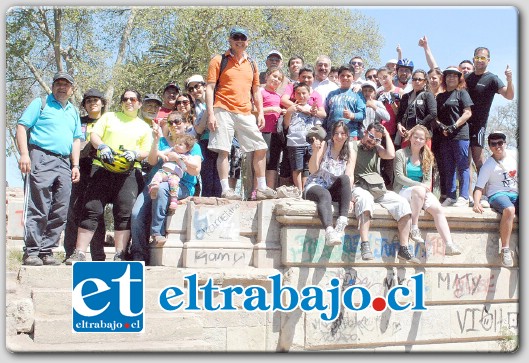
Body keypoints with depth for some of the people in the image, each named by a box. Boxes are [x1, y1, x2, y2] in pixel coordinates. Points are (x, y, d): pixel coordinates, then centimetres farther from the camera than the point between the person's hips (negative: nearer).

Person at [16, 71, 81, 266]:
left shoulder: (73, 112, 24)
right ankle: (31, 252, -7)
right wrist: (24, 154, -13)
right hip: (41, 159, -6)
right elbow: (22, 127, 0)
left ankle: (46, 251, 8)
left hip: (64, 164, 6)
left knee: (60, 212, 2)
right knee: (37, 209, -10)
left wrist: (75, 165, 16)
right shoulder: (40, 103, 8)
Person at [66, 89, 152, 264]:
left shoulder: (144, 127, 18)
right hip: (102, 169, 0)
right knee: (92, 209, -6)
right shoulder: (109, 117, 18)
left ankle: (119, 255, -4)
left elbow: (146, 151, 10)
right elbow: (94, 135, 8)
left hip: (128, 172, 0)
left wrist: (135, 154, -13)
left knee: (124, 212, -8)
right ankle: (79, 253, -6)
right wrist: (102, 147, -13)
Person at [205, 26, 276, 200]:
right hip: (223, 111, -5)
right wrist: (210, 114, -11)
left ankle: (261, 188, 9)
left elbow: (256, 91, 21)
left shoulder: (251, 64, 17)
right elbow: (209, 88, -2)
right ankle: (225, 190, -3)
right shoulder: (219, 60, 3)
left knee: (261, 148, 2)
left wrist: (260, 113, 10)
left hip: (245, 114, 5)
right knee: (223, 150, -7)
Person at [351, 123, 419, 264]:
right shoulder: (353, 146, 7)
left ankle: (403, 249, -19)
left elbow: (391, 155, -2)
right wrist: (350, 189, -18)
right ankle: (365, 245, -46)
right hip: (359, 187, -5)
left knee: (403, 203, -18)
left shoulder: (377, 148, 20)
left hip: (378, 189, 6)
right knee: (365, 198, -41)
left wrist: (387, 134, 7)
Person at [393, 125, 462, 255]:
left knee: (438, 209, -23)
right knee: (419, 190, -38)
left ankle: (449, 245, -34)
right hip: (403, 191, -4)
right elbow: (399, 177, -9)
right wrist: (418, 185, -20)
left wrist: (425, 188, -13)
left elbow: (428, 179, 11)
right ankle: (414, 228, -26)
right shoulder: (401, 154, 1)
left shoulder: (427, 157, 15)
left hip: (421, 191, 4)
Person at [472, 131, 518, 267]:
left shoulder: (514, 155, 9)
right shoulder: (488, 165, -1)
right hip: (498, 194, -4)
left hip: (516, 194, 4)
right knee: (509, 210, -38)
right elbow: (479, 187, -6)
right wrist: (476, 203, -24)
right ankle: (505, 249, -33)